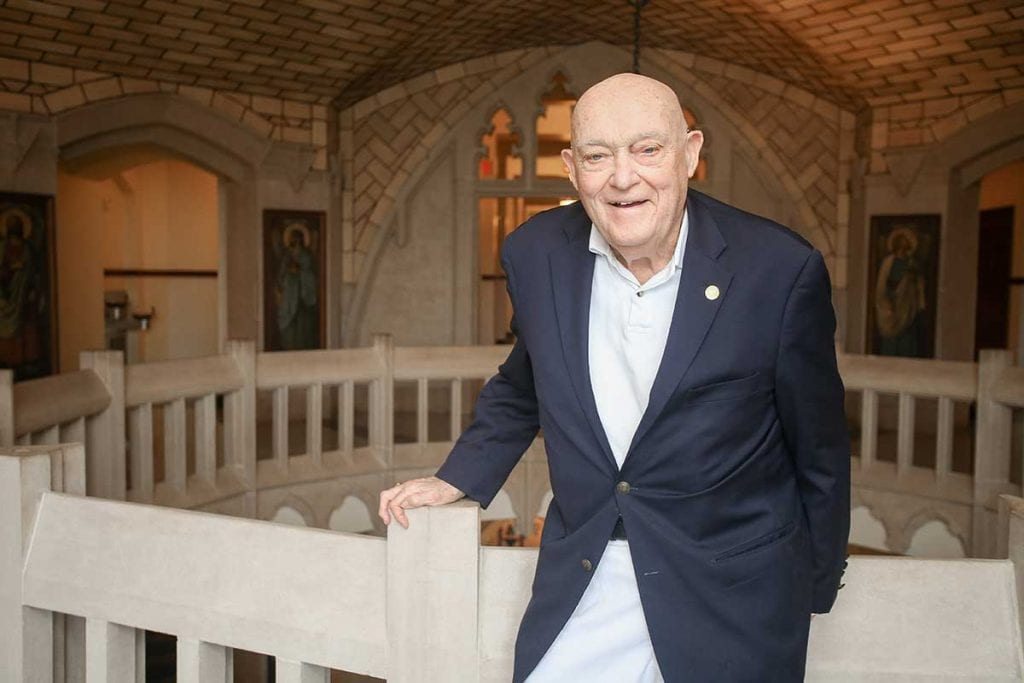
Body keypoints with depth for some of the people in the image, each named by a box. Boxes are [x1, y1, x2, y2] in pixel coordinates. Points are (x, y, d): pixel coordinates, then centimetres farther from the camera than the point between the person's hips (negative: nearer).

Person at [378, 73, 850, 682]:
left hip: (732, 597, -2)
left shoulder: (782, 270, -15)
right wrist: (460, 478, 8)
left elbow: (819, 449, -3)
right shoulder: (536, 254, -5)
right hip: (581, 581, 3)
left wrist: (817, 589, 6)